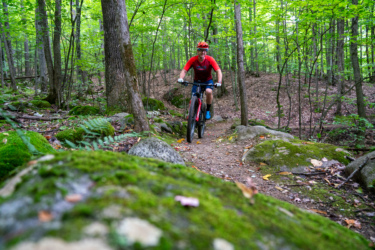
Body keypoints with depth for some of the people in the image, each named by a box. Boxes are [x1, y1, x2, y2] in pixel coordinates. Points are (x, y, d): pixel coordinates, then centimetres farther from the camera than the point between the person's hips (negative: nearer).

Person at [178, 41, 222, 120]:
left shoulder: (210, 59, -20)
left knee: (209, 91, -33)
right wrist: (181, 78, -41)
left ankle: (208, 111, -12)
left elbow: (218, 71, -24)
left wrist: (219, 82, -40)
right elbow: (184, 70, -20)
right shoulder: (193, 60, -17)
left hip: (208, 81, -2)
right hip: (197, 81, 2)